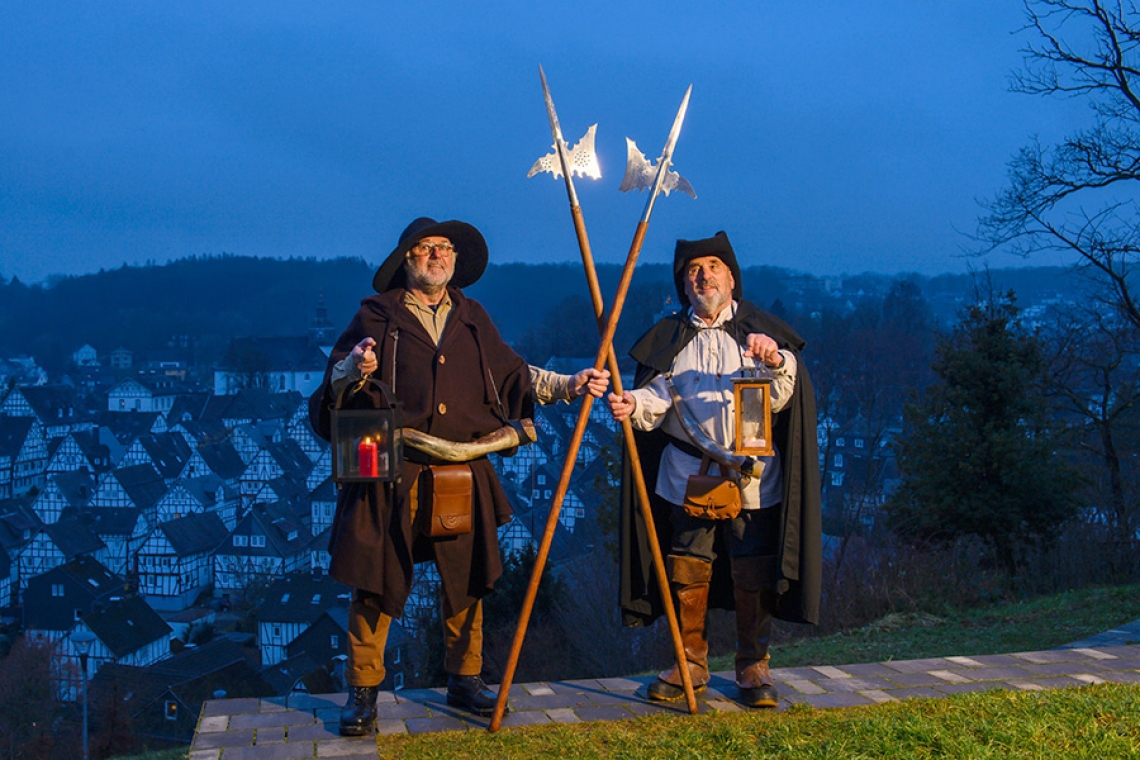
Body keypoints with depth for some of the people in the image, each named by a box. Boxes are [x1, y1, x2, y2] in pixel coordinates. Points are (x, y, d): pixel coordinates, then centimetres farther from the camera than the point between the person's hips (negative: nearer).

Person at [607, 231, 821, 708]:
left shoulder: (761, 331, 8)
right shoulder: (669, 338, 13)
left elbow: (779, 401, -1)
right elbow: (658, 396, 4)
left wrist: (775, 363, -21)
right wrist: (633, 405, -18)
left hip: (752, 476, -1)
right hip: (687, 475, 2)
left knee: (752, 574, -1)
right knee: (688, 571, 4)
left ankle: (753, 667, 14)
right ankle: (692, 664, 19)